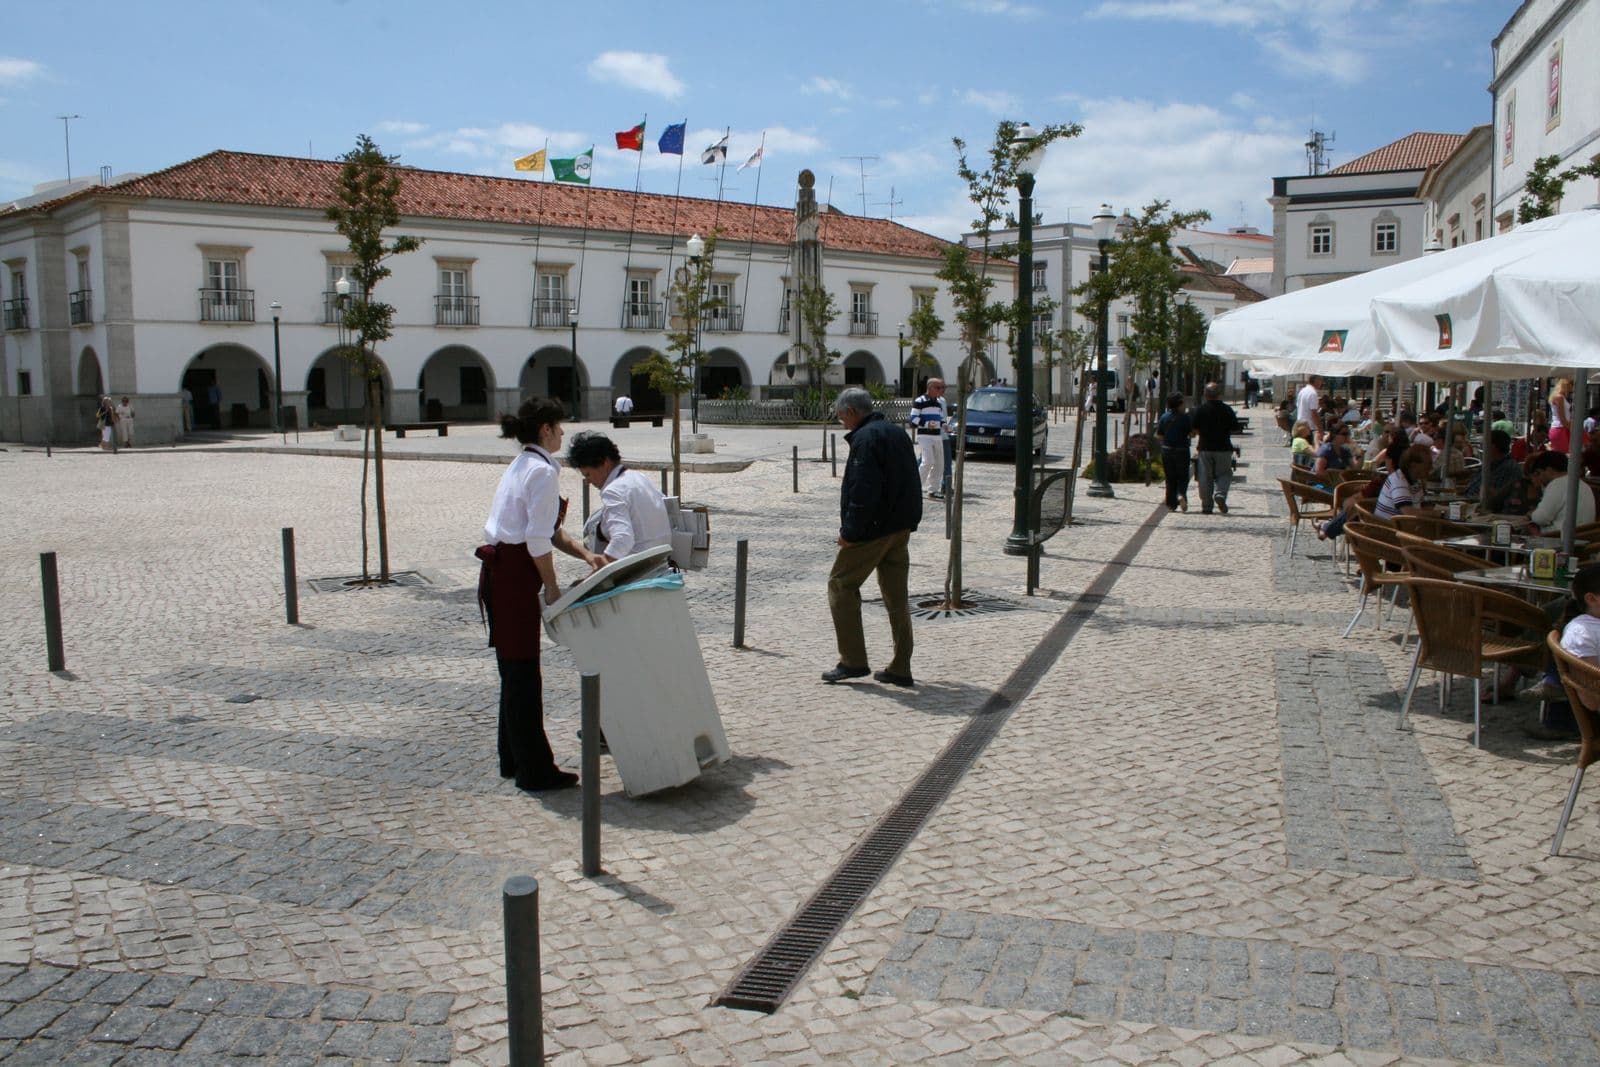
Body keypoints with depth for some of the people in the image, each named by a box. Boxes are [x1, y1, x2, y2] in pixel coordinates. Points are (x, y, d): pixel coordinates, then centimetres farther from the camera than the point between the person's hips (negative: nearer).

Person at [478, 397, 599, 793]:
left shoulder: (522, 465, 16)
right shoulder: (543, 470, -15)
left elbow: (550, 530, 20)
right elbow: (538, 540, -19)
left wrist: (586, 555, 10)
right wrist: (552, 587, -10)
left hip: (499, 571, 10)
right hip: (514, 577, -10)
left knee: (515, 671, 17)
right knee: (524, 673, -2)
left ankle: (514, 760, 27)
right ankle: (534, 770, 6)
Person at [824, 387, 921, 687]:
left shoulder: (865, 438, -14)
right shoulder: (896, 434, 16)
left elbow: (863, 491, -23)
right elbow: (909, 485, 20)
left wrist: (850, 531, -19)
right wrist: (905, 522, 18)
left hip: (873, 528, -9)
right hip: (901, 528, 9)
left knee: (841, 586, 3)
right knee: (897, 596, 10)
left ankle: (853, 661, 2)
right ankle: (900, 668, 13)